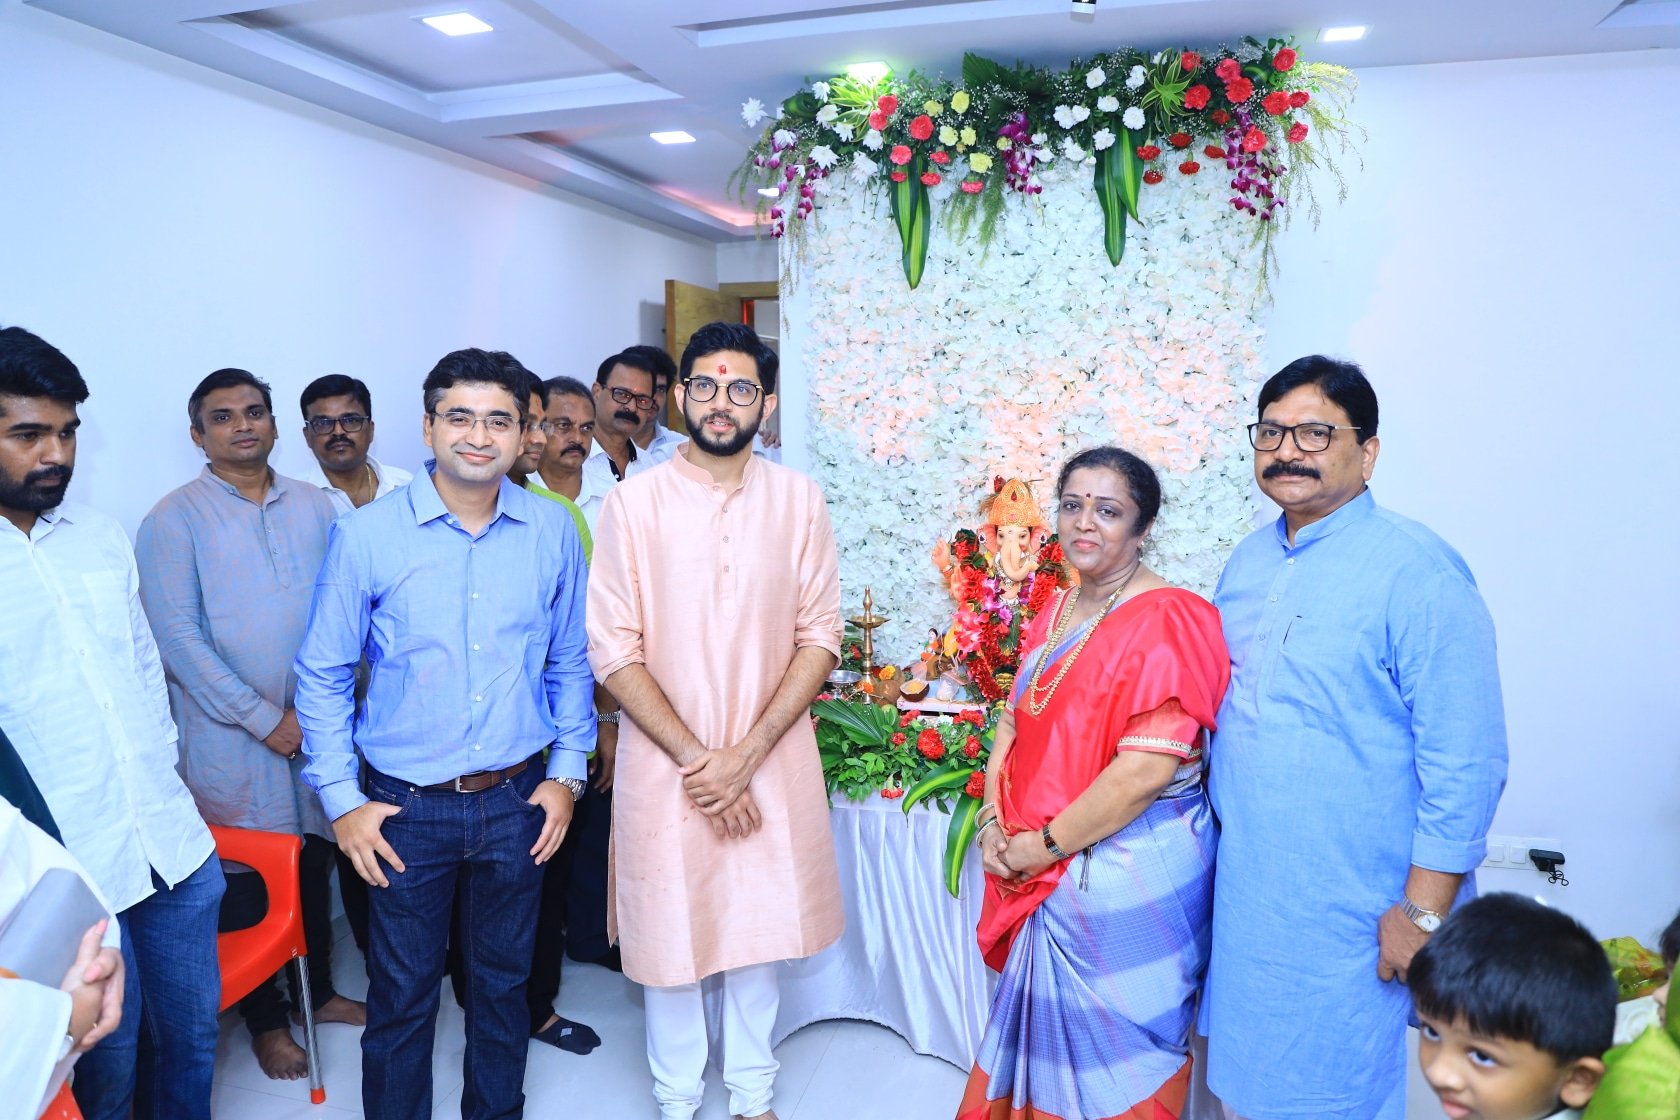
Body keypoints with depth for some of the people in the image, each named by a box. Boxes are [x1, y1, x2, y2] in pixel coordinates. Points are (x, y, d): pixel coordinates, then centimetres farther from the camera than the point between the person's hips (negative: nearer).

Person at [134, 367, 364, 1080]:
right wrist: (264, 719, -13)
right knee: (246, 884, 9)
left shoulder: (316, 508, 5)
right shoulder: (175, 519, -6)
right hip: (231, 738, -3)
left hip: (318, 726, 3)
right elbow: (177, 637, -11)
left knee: (314, 864, 15)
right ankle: (265, 1019, 28)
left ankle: (316, 991, 35)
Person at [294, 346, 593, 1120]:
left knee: (503, 980, 20)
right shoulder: (366, 535, -9)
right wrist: (341, 799, -5)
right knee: (402, 996, 14)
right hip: (406, 806, -2)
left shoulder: (551, 530, -3)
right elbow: (323, 674, -3)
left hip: (518, 799, 2)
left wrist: (567, 771, 3)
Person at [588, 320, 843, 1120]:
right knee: (669, 935, 12)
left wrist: (746, 755, -12)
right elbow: (614, 653, -8)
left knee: (760, 930, 16)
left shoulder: (798, 499, -2)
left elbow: (819, 638, -3)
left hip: (771, 761, 2)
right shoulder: (634, 501, -7)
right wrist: (695, 758, -13)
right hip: (665, 763, -1)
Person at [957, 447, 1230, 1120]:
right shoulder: (1054, 614, 7)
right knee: (1045, 1022, 22)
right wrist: (992, 819, -2)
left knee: (1114, 1042, 11)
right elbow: (1013, 719, 12)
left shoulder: (1167, 620, -18)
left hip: (1124, 876, -7)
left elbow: (1147, 768, -24)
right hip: (1041, 877, 7)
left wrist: (1046, 844, -17)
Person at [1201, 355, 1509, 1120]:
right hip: (1242, 889, 7)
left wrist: (1423, 913, -16)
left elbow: (1466, 765, -18)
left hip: (1346, 912, -7)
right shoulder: (1249, 561, 6)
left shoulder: (1417, 574, -17)